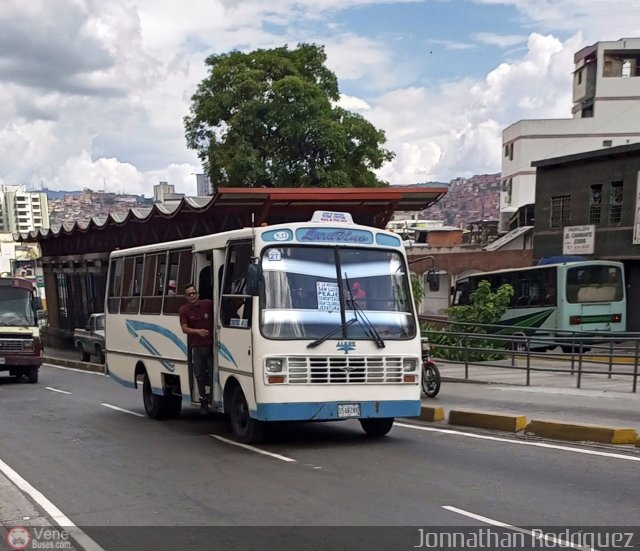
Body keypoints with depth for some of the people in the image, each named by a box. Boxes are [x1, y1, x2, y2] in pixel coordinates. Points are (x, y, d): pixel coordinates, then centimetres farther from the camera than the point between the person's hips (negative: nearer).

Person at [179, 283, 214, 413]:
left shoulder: (208, 304, 1)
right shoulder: (184, 310, 2)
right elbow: (184, 329, -5)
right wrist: (198, 331, -22)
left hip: (211, 345, -1)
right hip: (196, 347, 1)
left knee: (212, 374, -3)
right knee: (200, 375, 5)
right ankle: (203, 399, 15)